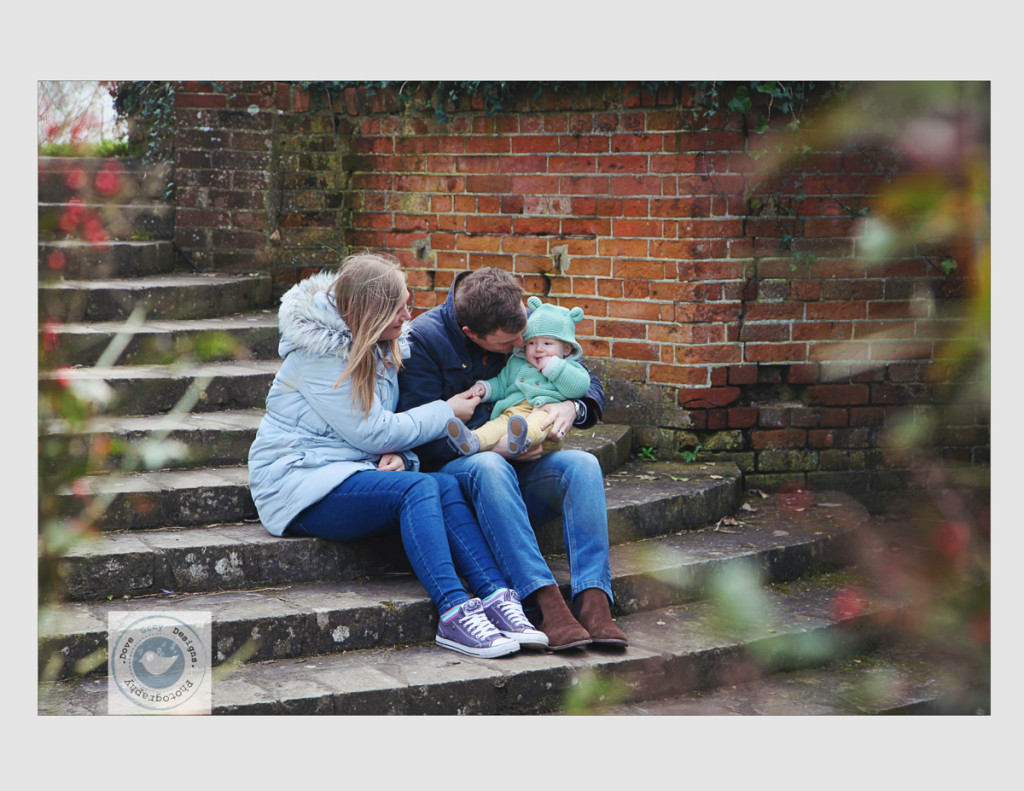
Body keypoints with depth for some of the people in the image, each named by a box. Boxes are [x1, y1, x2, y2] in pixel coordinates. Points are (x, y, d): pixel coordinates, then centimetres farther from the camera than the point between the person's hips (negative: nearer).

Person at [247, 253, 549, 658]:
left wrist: (394, 454, -8)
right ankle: (453, 614, -39)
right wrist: (446, 412, -7)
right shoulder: (321, 353, -16)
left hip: (348, 473, 8)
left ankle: (498, 598, -31)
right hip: (298, 482, -7)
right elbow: (372, 431, -16)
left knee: (447, 485, -20)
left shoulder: (382, 347, 11)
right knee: (418, 487, -30)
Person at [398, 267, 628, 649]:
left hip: (519, 470, 4)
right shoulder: (423, 339, -11)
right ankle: (547, 602, -47)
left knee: (583, 465, -26)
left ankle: (594, 602, -40)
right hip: (455, 470, -4)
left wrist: (573, 407, -14)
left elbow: (589, 384, 10)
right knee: (489, 468, -38)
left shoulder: (527, 324, 3)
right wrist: (495, 446, -26)